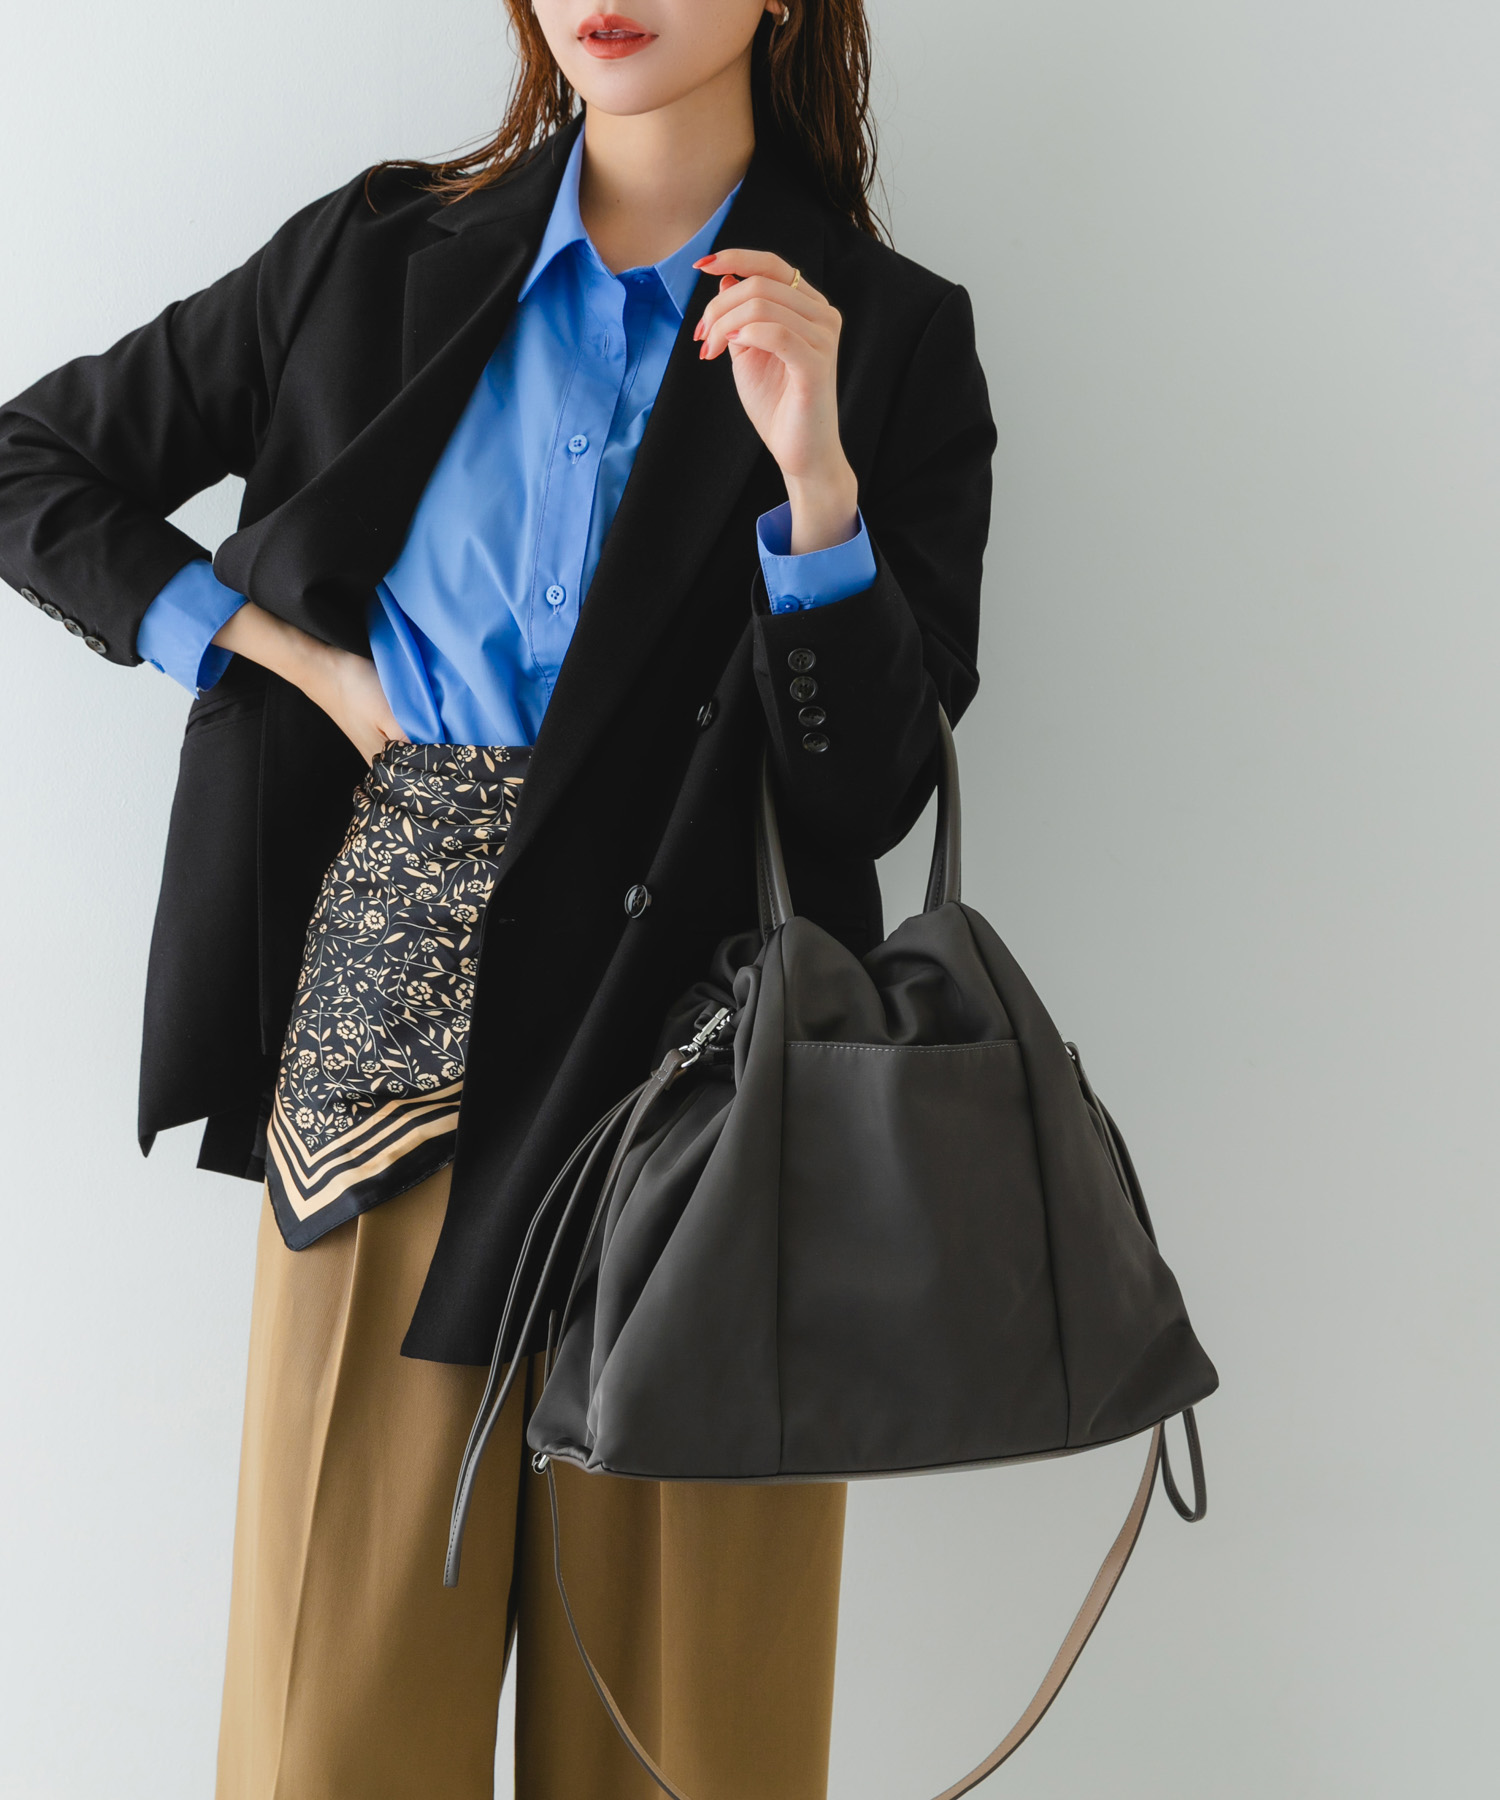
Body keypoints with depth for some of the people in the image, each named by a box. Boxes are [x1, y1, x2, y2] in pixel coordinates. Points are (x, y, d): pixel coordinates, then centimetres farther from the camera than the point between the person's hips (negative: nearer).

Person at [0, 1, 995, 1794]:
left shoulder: (894, 339, 3)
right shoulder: (375, 261, 7)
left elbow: (870, 793, -3)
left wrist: (814, 473, -17)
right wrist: (298, 657, 3)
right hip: (394, 1014, 1)